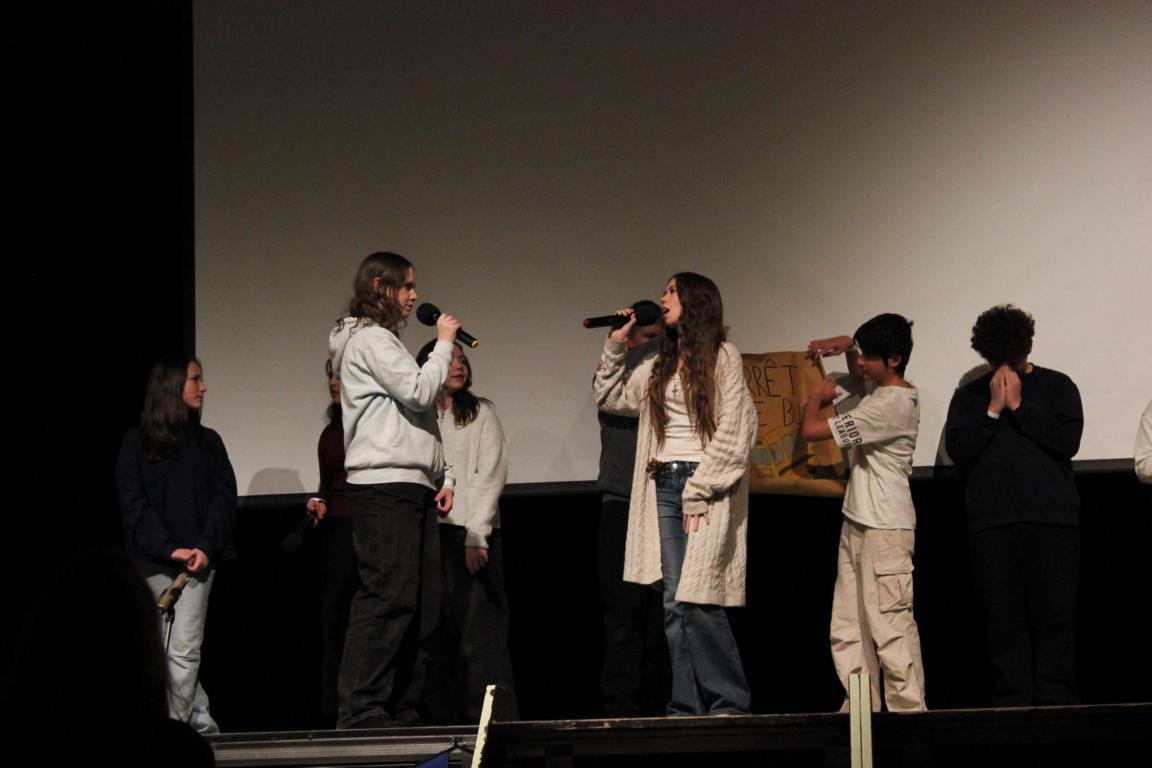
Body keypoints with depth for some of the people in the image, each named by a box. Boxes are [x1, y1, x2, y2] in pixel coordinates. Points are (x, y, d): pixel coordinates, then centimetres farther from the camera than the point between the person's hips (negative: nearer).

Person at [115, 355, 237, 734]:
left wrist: (206, 547, -10)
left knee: (183, 649, -11)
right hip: (154, 561, -1)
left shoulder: (208, 441, 13)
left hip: (198, 558, 1)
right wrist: (168, 548, -12)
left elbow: (224, 497, 5)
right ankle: (201, 718, 10)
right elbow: (133, 503, -2)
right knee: (175, 648, 0)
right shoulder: (136, 443, 5)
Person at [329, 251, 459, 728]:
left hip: (411, 489, 10)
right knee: (387, 598, -16)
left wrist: (441, 478, 20)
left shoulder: (383, 341, 27)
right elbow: (418, 392, -14)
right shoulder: (369, 339, -4)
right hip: (384, 486, -10)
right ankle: (360, 709, -19)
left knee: (420, 604, 5)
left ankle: (403, 708, 5)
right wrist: (444, 344, 0)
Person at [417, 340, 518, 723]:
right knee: (440, 638, 1)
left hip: (471, 534, -3)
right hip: (428, 534, 3)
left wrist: (476, 534, -10)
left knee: (480, 637, -10)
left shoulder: (480, 414, 9)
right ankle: (448, 720, 3)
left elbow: (492, 475, 0)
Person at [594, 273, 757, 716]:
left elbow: (734, 432, -8)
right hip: (664, 486, 7)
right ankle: (687, 705, 2)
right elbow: (610, 398, 31)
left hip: (706, 483, -7)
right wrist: (615, 346, 20)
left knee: (696, 600, -15)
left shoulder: (723, 358, 0)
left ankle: (729, 701, -7)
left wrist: (699, 492, -13)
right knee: (674, 604, 1)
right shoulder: (658, 367, 20)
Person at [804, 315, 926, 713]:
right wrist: (848, 345, 17)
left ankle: (908, 707, -12)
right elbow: (859, 373, 38)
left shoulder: (890, 405, -18)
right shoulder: (883, 391, 12)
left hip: (886, 529, -10)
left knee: (889, 624, -12)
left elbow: (811, 430, -20)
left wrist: (817, 395, 1)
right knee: (848, 627, 9)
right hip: (857, 523, 10)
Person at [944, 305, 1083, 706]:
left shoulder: (1057, 386, 9)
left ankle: (1056, 700, -3)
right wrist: (993, 409, -4)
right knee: (1004, 618, -1)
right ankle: (1011, 702, 1)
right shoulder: (969, 396, 15)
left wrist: (1019, 406, -6)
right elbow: (958, 450, 1)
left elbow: (1067, 442, -6)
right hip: (991, 522, 2)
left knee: (1055, 613, -5)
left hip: (1052, 521, -1)